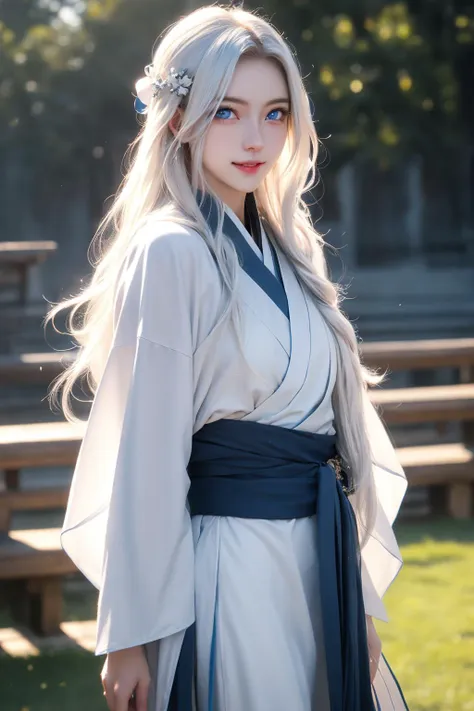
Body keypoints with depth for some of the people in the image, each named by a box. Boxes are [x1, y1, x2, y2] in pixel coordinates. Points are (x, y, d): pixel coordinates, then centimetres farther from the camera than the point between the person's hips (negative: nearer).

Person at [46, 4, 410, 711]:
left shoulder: (286, 249, 12)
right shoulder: (172, 254, -11)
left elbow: (334, 423, 13)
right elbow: (144, 455, -13)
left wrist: (362, 601, 11)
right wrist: (131, 638, -14)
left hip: (318, 569, 8)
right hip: (230, 568, -7)